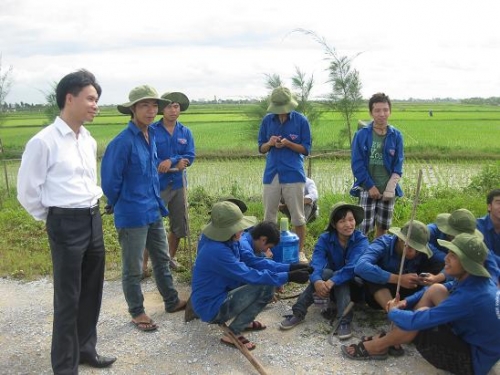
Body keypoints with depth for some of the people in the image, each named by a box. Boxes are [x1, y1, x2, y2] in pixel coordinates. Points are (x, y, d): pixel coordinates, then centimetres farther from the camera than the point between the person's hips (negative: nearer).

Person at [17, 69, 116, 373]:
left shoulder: (89, 141, 8)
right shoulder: (43, 142, -13)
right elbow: (27, 192, -7)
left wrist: (91, 210, 15)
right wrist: (55, 219, 3)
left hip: (93, 220, 7)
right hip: (66, 225, -7)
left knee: (92, 292, 17)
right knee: (68, 298, 4)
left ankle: (86, 349, 37)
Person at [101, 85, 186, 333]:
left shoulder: (151, 136, 5)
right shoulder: (123, 142, -20)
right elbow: (110, 181, -17)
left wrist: (156, 201, 16)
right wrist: (122, 207, -3)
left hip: (153, 212, 8)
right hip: (132, 217, -8)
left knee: (162, 259, 21)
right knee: (133, 268, 9)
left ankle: (172, 301, 38)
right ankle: (137, 312, 26)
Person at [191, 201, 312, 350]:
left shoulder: (230, 240, -3)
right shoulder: (216, 251, -30)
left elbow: (254, 261, -1)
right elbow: (249, 275, -28)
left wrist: (289, 268, -9)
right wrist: (288, 277, -25)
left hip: (222, 294, 9)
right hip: (211, 308, -9)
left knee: (265, 276, 6)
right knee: (266, 286, -20)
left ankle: (243, 321, 15)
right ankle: (233, 333, -9)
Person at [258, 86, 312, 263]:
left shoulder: (301, 120, -2)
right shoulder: (267, 120, 5)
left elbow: (306, 149, -1)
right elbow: (261, 148, 11)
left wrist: (288, 143, -17)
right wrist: (270, 143, -12)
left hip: (293, 174, -2)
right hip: (271, 174, 3)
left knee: (298, 216, 4)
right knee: (269, 216, 8)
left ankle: (300, 251, 17)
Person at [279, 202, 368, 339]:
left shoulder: (361, 240, -17)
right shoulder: (325, 239, -12)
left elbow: (354, 266, -33)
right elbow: (316, 263, -28)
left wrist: (332, 282, -47)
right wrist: (317, 281, -49)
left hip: (353, 285, -2)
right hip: (332, 288, 2)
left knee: (335, 278, -33)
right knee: (325, 272, -31)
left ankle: (344, 322, -42)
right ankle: (298, 313, -33)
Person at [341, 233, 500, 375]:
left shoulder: (469, 297, -33)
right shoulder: (475, 279, -5)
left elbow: (416, 321, -32)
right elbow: (435, 291, 12)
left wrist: (393, 312, -11)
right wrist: (406, 302, -1)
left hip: (474, 360, -9)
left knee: (422, 315, -21)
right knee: (436, 290, 0)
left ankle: (377, 347, 2)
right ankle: (390, 338, 8)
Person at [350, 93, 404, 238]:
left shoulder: (396, 136, 0)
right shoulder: (362, 134, -6)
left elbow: (398, 165, 1)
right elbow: (357, 163, -7)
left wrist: (390, 188, -8)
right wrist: (370, 186, -10)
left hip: (388, 190, 3)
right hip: (367, 189, -2)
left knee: (383, 227, 11)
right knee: (363, 228, -6)